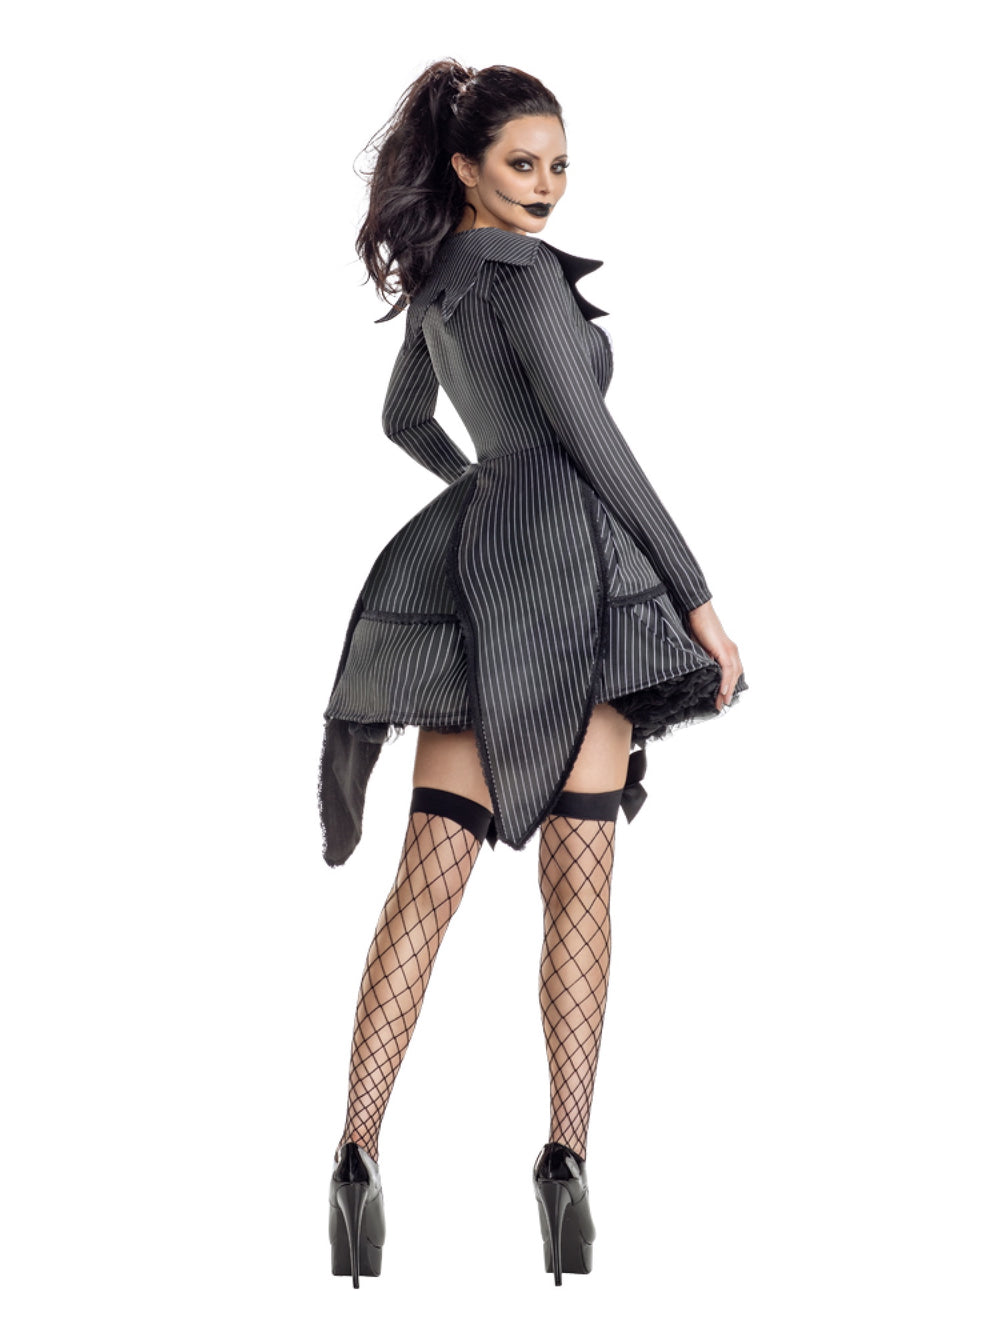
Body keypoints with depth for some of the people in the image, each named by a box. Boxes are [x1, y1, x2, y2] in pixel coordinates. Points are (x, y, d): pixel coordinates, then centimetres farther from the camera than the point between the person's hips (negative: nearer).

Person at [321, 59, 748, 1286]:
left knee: (429, 876, -1)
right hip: (565, 557, -7)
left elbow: (403, 420, 35)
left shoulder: (436, 278, 18)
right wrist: (699, 599, -10)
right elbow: (593, 440, -12)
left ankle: (358, 1154, -10)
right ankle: (566, 1158, -7)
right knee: (580, 874, -3)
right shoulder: (523, 270, -8)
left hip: (470, 575, 7)